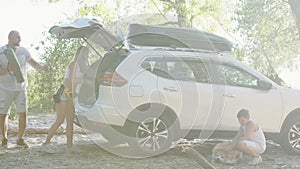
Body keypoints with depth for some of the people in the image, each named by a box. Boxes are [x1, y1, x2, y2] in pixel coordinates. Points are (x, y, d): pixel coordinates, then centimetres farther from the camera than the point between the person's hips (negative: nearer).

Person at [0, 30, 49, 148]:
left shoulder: (23, 51, 1)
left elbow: (35, 64, 1)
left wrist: (42, 68, -21)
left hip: (21, 88, 2)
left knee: (23, 114, -4)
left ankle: (20, 139, 11)